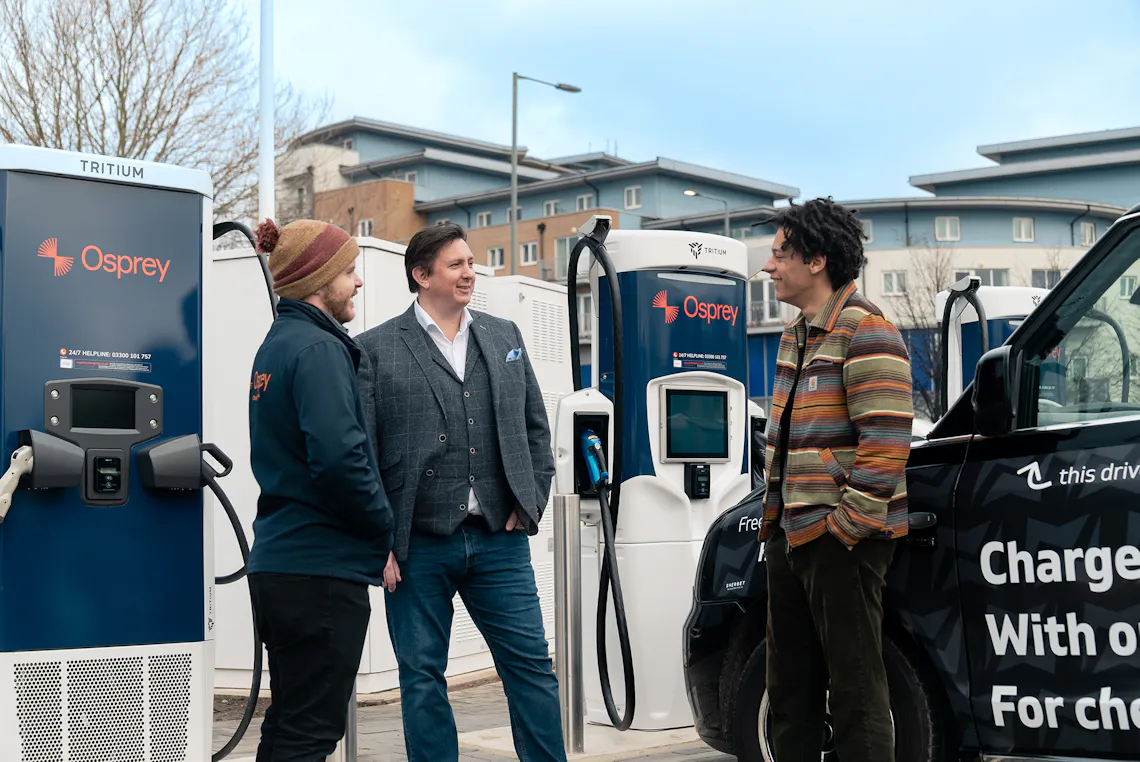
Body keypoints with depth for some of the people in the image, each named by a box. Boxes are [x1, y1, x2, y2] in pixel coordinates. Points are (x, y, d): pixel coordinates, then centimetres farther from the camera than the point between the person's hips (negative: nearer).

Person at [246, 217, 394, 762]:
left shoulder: (277, 343, 16)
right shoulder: (318, 348, -14)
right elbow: (339, 457, -25)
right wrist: (384, 527, -10)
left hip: (276, 562, 10)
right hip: (322, 569, -10)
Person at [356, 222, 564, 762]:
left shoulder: (504, 337, 13)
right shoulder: (376, 349, -1)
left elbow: (535, 426, 18)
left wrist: (531, 501, 6)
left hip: (498, 539, 3)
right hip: (418, 546, -3)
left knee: (532, 664, 5)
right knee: (422, 677, 6)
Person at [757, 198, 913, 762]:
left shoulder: (865, 332, -13)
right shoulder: (795, 335, 17)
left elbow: (887, 440, -20)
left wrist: (849, 524, -20)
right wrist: (774, 514, 17)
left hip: (840, 540, -9)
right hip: (790, 535, 10)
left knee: (855, 690, -4)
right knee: (789, 691, 16)